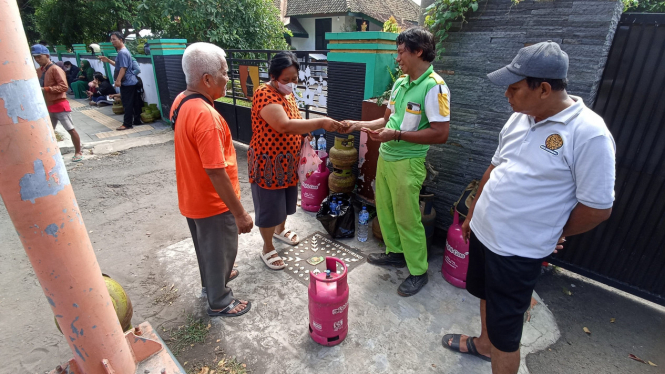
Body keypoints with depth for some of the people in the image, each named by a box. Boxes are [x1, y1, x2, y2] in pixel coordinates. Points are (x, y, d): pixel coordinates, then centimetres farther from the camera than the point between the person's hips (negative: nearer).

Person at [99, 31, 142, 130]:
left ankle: (127, 124, -4)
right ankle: (137, 120, 19)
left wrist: (118, 80, -25)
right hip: (131, 81, 10)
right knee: (135, 102, 11)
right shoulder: (123, 51, 18)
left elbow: (123, 68, -22)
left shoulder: (122, 52, -14)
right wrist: (108, 60, 19)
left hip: (126, 82, -10)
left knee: (127, 104, -7)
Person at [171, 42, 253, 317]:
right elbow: (216, 172, -31)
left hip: (191, 197, 9)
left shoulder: (181, 101, 0)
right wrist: (240, 213, -24)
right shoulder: (205, 115, -30)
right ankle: (219, 302, 34)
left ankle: (212, 280, 53)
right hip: (213, 202, -9)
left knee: (206, 247, 28)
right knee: (221, 251, 13)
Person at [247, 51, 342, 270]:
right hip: (268, 163, -8)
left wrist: (306, 130, 0)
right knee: (269, 207, 6)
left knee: (285, 202, 24)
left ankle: (280, 230, 50)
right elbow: (284, 125, -38)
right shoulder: (264, 95, -23)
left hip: (287, 161, 9)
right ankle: (267, 249, 25)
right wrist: (320, 123, -39)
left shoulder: (288, 94, 6)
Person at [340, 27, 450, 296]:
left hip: (407, 163, -8)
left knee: (407, 218, 2)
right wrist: (359, 125, 8)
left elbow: (440, 134, -21)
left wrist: (397, 135, -23)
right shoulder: (400, 83, 9)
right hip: (385, 157, 8)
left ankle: (418, 272, 22)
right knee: (384, 209, 18)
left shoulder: (434, 87, -16)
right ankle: (395, 253, 40)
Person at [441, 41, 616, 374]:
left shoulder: (589, 134, -21)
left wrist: (552, 234, -1)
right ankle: (484, 344, 54)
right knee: (487, 296, 28)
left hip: (518, 250, -7)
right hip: (482, 231, 7)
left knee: (505, 332, 8)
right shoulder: (519, 118, 1)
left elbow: (598, 207, -16)